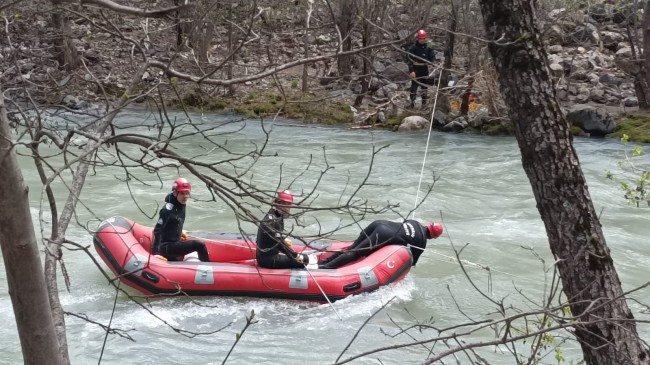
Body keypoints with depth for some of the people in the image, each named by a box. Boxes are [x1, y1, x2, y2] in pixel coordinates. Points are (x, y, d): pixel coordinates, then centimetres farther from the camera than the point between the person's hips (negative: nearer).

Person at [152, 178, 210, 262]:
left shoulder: (181, 205, 4)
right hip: (166, 247, -10)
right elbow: (157, 230, -25)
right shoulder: (168, 209, -22)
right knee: (200, 245, -21)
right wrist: (155, 252, -32)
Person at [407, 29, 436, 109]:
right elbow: (409, 60, -9)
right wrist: (411, 71, -17)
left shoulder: (428, 48, 5)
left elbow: (432, 59, 10)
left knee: (425, 86, 10)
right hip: (415, 70, -4)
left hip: (425, 70, 4)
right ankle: (412, 102, 2)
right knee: (414, 86, -5)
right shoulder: (413, 48, -7)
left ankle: (424, 103, 19)